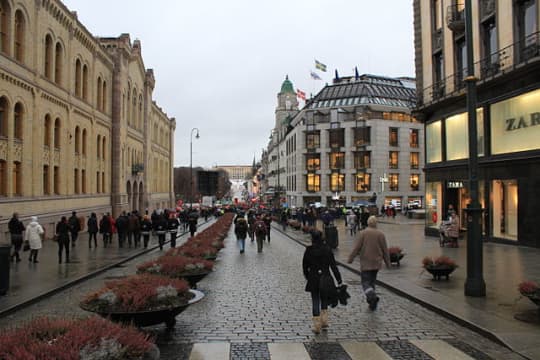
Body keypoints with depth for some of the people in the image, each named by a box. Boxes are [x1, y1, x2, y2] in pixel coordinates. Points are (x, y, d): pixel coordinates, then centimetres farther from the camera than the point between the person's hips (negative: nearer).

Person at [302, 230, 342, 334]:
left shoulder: (309, 250, -8)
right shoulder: (327, 249, -5)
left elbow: (305, 265, 1)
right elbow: (333, 265, -6)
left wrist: (306, 275, 18)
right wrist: (339, 279, -4)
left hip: (313, 279, -1)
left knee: (315, 301, 7)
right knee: (324, 299, 20)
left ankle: (317, 325, 6)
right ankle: (324, 321, 19)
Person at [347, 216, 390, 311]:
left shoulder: (363, 233, -9)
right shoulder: (380, 234, -1)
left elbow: (357, 247, -10)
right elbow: (385, 250, 3)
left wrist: (350, 258, 1)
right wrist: (387, 262, 13)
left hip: (365, 262, -4)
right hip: (376, 262, 4)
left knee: (365, 282, -1)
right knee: (372, 281, 17)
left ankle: (373, 296, -27)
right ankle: (372, 302, 19)